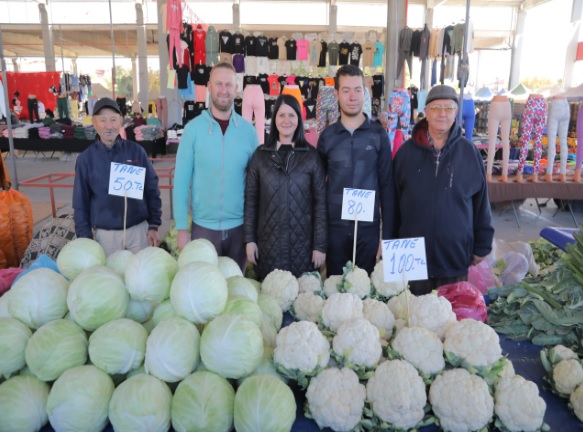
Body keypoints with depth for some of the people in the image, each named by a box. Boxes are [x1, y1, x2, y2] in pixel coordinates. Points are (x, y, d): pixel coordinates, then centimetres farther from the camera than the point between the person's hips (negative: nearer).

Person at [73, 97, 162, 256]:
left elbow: (152, 190, 3)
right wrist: (85, 237, -1)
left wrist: (153, 226, -1)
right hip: (105, 234, 0)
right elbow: (81, 203, 3)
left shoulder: (136, 151, -1)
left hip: (139, 229, 0)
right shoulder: (86, 158, -1)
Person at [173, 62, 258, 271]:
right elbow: (181, 180, -5)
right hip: (203, 226, -1)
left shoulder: (248, 130, -2)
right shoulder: (193, 128, -6)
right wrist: (181, 227, -7)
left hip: (239, 226, 1)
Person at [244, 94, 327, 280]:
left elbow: (320, 201, -2)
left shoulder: (311, 155, -1)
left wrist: (320, 245, -5)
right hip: (268, 241, 1)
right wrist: (249, 239, 0)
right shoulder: (260, 154, 3)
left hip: (302, 242, -1)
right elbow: (250, 198, 4)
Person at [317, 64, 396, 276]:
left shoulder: (378, 134, 0)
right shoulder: (327, 136, 3)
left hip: (368, 227, -1)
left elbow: (387, 186, 0)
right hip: (334, 227, 1)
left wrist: (388, 234, -3)